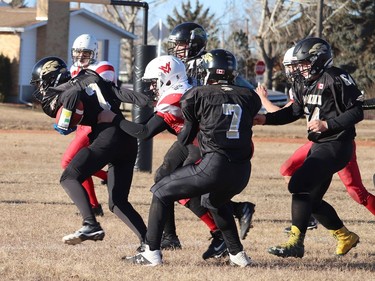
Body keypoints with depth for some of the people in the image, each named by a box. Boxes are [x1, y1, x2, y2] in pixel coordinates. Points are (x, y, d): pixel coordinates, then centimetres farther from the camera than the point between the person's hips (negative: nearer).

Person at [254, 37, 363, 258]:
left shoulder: (336, 79, -15)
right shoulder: (303, 83, 10)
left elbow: (357, 112, -14)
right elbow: (295, 111, 21)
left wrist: (328, 124, -21)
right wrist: (266, 119, 8)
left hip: (337, 146, -9)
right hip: (319, 146, 9)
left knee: (300, 186, -19)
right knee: (312, 199, 11)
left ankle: (295, 242, -19)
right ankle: (346, 237, 29)